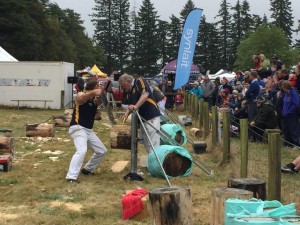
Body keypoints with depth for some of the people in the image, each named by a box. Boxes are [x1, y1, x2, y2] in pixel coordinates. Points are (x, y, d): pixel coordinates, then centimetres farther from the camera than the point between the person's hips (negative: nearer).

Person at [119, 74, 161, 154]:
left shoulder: (139, 81, -5)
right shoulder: (130, 92, 19)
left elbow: (145, 94, -20)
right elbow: (130, 106, 22)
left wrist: (136, 106, -27)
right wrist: (126, 114, 2)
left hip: (152, 117, -9)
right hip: (143, 119, 10)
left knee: (153, 145, -11)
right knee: (147, 144, 10)